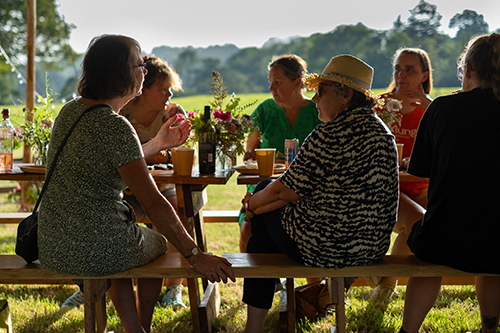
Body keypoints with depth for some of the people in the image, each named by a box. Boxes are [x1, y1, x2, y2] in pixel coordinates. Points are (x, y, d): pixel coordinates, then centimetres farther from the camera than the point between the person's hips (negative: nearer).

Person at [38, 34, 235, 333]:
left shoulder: (70, 110, 5)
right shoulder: (114, 126, -21)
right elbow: (153, 204, -21)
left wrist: (158, 144, 26)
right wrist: (196, 256, -15)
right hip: (98, 251, -7)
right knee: (157, 243, 26)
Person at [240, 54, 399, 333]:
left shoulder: (331, 135, -20)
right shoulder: (380, 130, 9)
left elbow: (285, 189, -11)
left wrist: (254, 203, 11)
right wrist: (259, 202, 15)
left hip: (329, 249, -8)